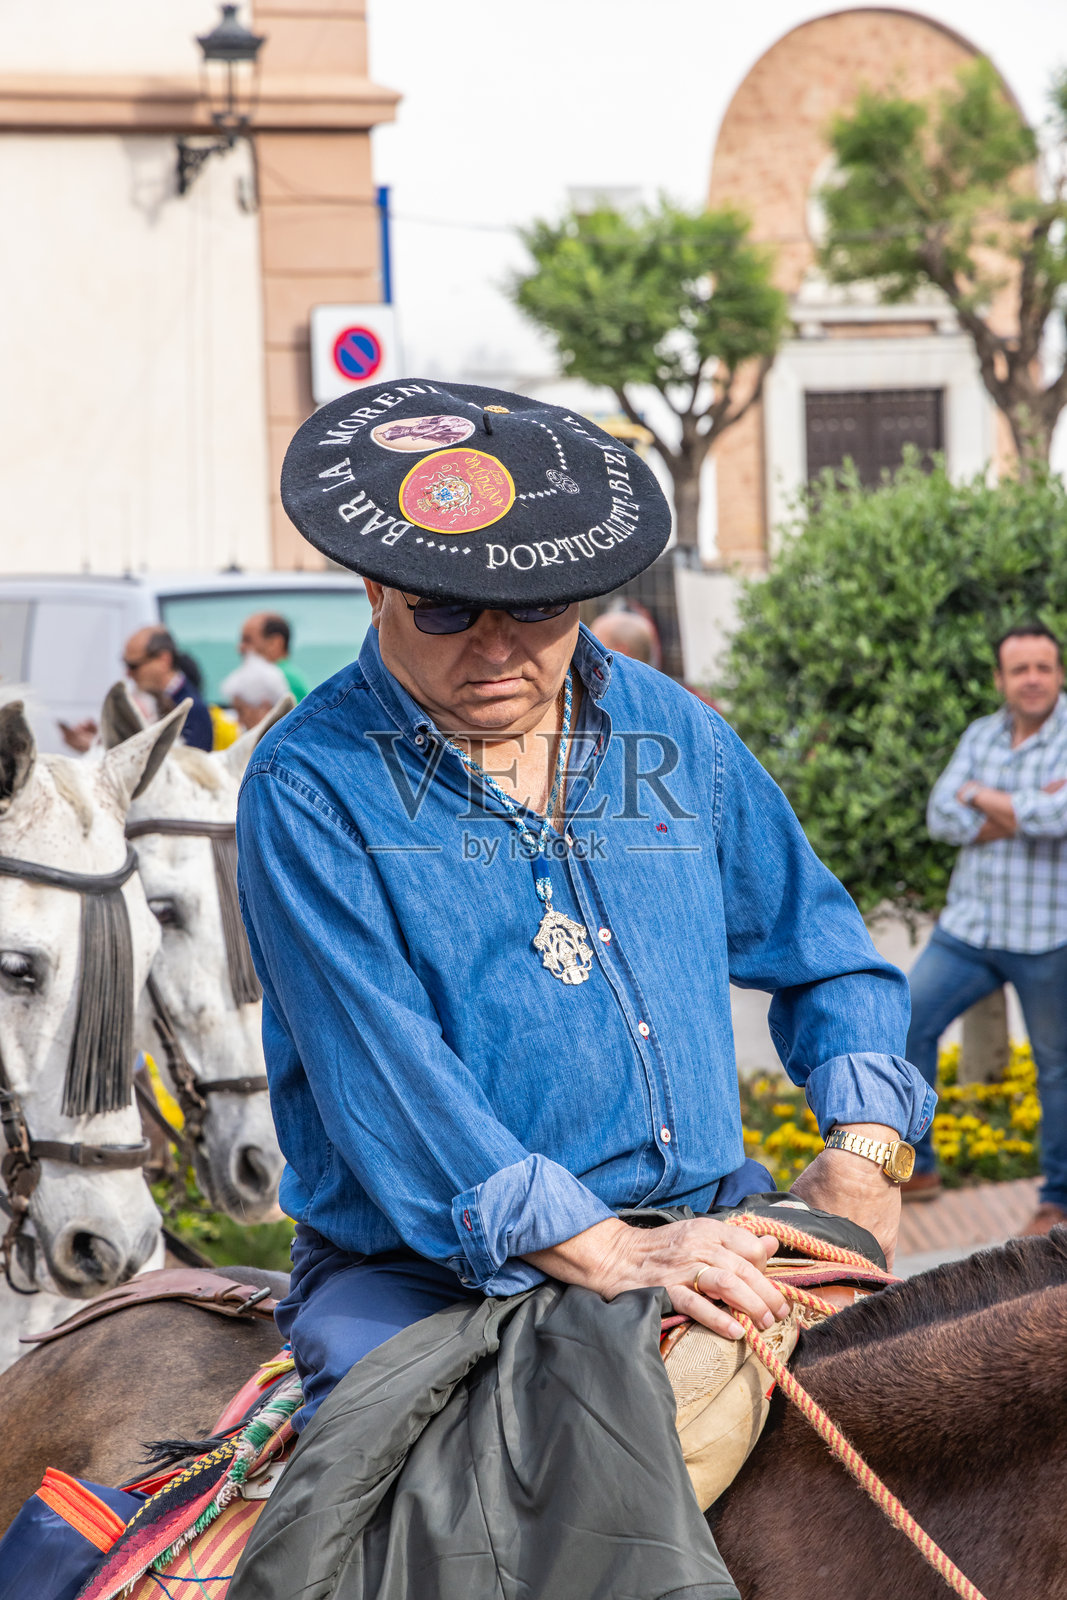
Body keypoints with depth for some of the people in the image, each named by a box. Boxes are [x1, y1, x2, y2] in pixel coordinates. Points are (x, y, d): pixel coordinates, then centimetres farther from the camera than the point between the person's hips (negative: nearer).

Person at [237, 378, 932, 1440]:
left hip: (703, 1225, 5)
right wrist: (600, 1250, -26)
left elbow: (825, 959, 23)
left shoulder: (672, 735, 12)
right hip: (419, 1271, -5)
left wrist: (864, 1151, 3)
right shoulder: (312, 784, -4)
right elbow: (377, 1062, -16)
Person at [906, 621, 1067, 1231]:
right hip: (971, 927, 5)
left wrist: (984, 797, -12)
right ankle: (916, 1168, 11)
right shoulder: (982, 735, 7)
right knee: (904, 1026, -2)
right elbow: (943, 815, -5)